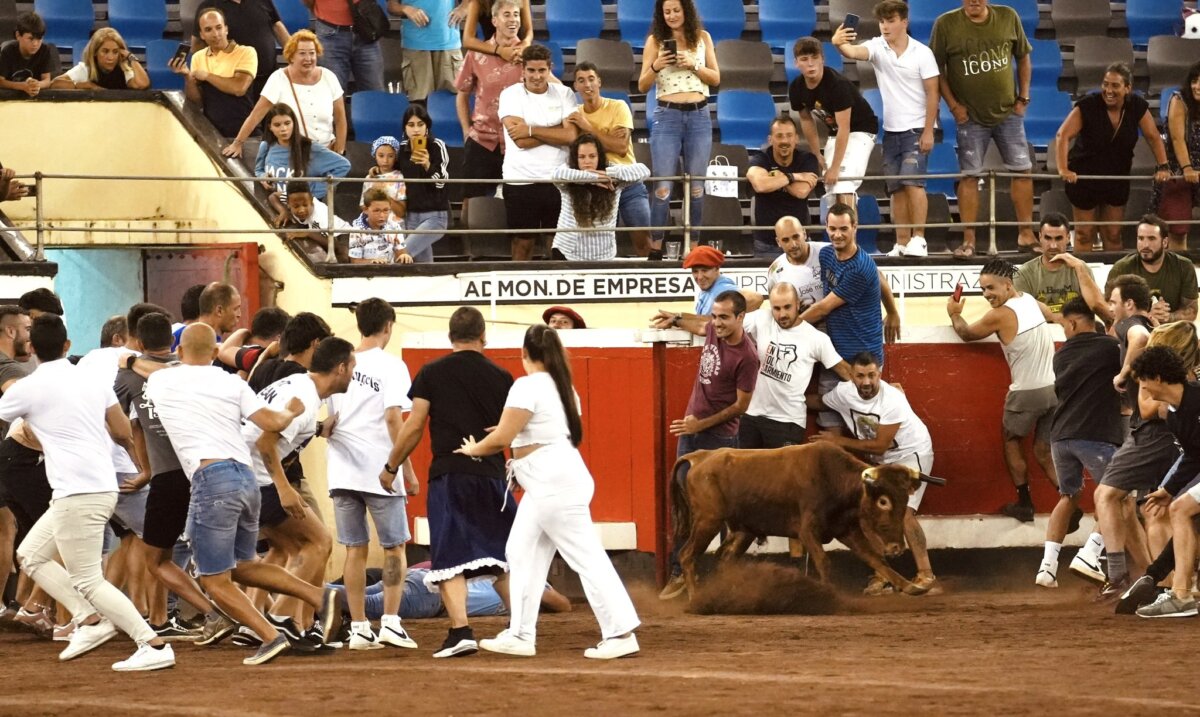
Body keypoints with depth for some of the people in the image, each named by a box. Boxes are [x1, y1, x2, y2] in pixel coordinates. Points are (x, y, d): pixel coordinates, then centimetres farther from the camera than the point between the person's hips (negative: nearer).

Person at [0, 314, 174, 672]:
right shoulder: (92, 380, 10)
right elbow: (123, 433, 14)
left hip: (77, 493, -8)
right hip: (104, 485, 8)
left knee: (87, 581, -4)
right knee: (31, 555, 19)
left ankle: (154, 646, -11)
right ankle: (89, 620, 11)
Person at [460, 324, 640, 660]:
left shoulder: (527, 386, -14)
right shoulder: (563, 386, 14)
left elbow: (503, 437, -14)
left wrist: (474, 449, 3)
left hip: (555, 483, -10)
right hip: (545, 485, 10)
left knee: (587, 557, -8)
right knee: (521, 553, 12)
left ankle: (621, 634, -9)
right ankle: (521, 635, 14)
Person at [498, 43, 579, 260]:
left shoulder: (564, 94, 5)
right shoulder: (511, 95, -2)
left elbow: (570, 135, -8)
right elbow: (520, 141, -13)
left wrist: (531, 130, -12)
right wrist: (556, 132, -8)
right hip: (521, 181, -2)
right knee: (523, 242, 5)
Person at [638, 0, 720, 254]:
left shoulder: (702, 38, 6)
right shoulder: (655, 41, 2)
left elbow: (716, 78, 6)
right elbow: (642, 86, 2)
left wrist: (693, 65, -11)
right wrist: (655, 66, -17)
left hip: (699, 116, 2)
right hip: (667, 116, -2)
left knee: (696, 185, 6)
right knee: (663, 186, -7)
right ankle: (655, 246, -4)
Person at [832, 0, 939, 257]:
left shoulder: (922, 53, -6)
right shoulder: (877, 47, 1)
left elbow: (932, 93, -6)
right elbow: (853, 52, -20)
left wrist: (928, 132, -11)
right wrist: (839, 44, -44)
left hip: (916, 129, -4)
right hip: (891, 130, 4)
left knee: (912, 181, -15)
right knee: (896, 188, 4)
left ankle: (919, 239, -13)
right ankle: (902, 243, 8)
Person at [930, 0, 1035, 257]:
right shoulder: (946, 24, -6)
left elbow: (1023, 58, 11)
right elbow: (937, 70, -2)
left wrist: (1023, 98, 5)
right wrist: (953, 105, -9)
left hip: (1008, 112, 2)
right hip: (971, 116, -2)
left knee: (1022, 170, 2)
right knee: (969, 176, -3)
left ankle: (1026, 234, 13)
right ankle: (968, 241, 3)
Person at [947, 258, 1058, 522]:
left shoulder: (1000, 316, -14)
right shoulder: (1031, 301, 6)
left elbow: (967, 333, 3)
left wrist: (954, 314, 23)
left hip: (1028, 392, -6)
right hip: (1055, 388, 6)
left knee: (1011, 440, 18)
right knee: (1044, 453, 11)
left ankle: (1024, 503, 17)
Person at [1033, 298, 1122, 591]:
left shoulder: (1062, 355, 15)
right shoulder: (1110, 347, -2)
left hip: (1061, 435, 5)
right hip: (1096, 435, -5)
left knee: (1068, 496, 22)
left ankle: (1048, 563, 9)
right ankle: (1089, 553, -9)